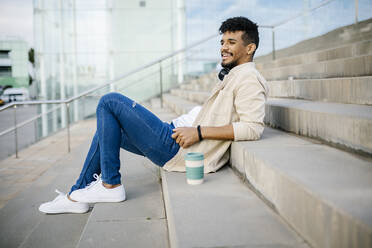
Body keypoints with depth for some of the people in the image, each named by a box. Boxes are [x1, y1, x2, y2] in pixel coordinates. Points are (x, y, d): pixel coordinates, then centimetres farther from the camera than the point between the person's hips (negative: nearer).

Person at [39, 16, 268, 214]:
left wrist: (199, 132, -24)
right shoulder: (233, 76, 22)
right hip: (178, 140, 11)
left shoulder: (248, 78, -10)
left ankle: (110, 185, -3)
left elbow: (253, 128, -24)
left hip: (180, 151, -11)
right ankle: (76, 196, 25)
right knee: (106, 129, 19)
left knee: (109, 102, -9)